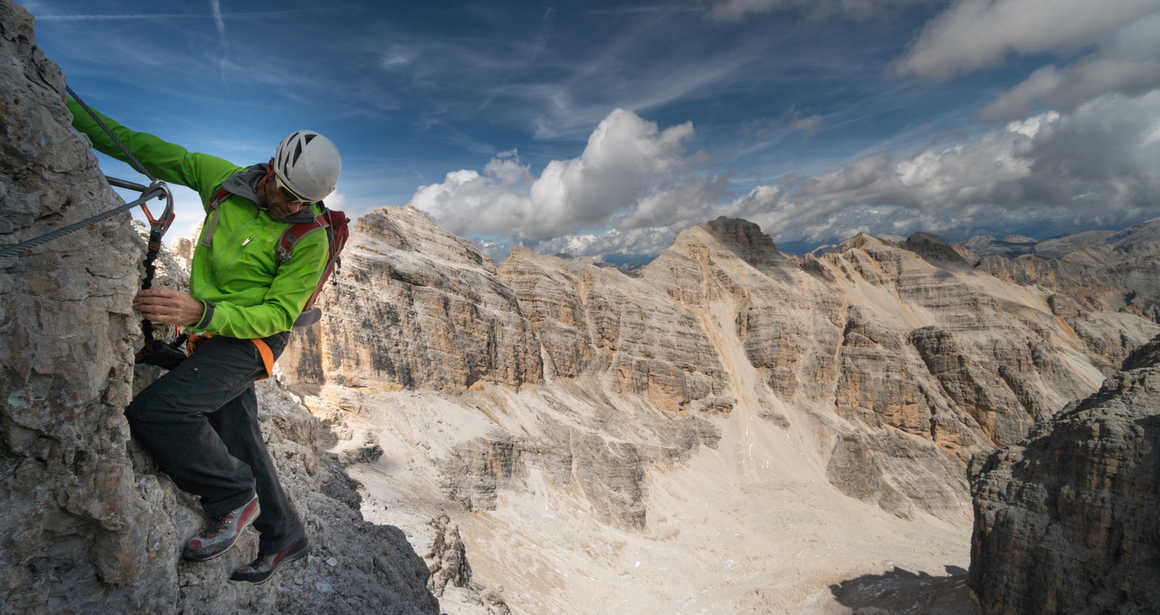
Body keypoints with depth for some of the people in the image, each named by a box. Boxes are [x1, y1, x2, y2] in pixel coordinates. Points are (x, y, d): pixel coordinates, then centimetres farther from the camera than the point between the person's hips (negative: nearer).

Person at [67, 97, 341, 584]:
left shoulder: (310, 238, -18)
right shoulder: (222, 178, -1)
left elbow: (279, 314, -19)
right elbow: (146, 150, 12)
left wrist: (202, 313, -31)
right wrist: (69, 109, 11)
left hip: (250, 339, -7)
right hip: (212, 331, 7)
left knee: (152, 411, -24)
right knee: (238, 442, 11)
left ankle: (233, 498, -5)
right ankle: (283, 537, 27)